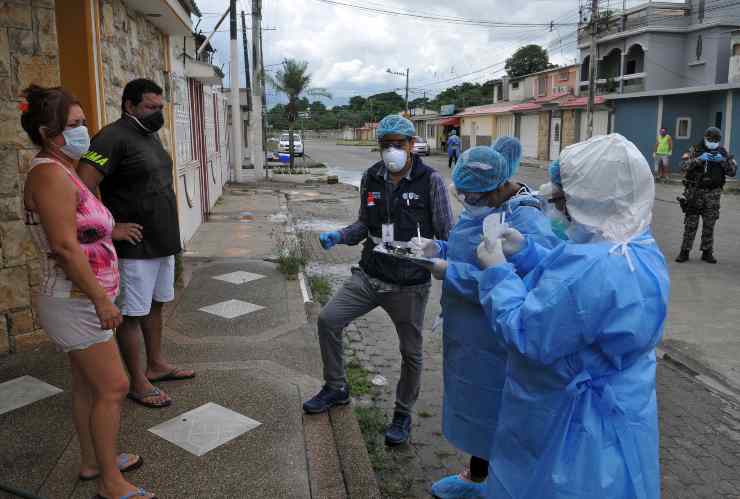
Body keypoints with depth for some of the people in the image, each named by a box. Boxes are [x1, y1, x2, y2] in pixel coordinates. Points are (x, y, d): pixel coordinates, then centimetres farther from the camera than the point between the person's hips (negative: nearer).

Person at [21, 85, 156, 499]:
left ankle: (93, 461, 33)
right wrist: (102, 299, -23)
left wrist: (109, 231, 18)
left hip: (82, 301, 10)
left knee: (88, 384, 18)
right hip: (75, 303, -10)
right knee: (113, 387, -3)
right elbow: (64, 247, -25)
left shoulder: (62, 171, 11)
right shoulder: (50, 174, -19)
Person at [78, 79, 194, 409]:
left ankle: (156, 364, 34)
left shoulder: (151, 136, 12)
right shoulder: (114, 137, -16)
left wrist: (169, 233, 16)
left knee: (155, 305, 19)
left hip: (163, 242, 9)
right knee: (132, 313, 3)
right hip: (135, 246, -9)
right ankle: (138, 383, 15)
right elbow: (81, 189, -25)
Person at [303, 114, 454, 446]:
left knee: (410, 351, 10)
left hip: (409, 285, -3)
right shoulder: (371, 178, 1)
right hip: (369, 276, 4)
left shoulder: (430, 181, -11)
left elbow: (446, 233, -6)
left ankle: (403, 414, 35)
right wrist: (338, 237, -4)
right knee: (328, 320, -4)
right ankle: (336, 388, 20)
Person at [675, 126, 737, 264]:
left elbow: (733, 171, 0)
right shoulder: (695, 150, -1)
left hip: (713, 194, 2)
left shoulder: (722, 153, 7)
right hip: (695, 192, -2)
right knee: (691, 223, -1)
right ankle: (685, 251, 5)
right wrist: (699, 159, -25)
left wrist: (723, 160, -16)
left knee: (709, 224, 6)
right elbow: (684, 166, -12)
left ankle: (707, 252, 16)